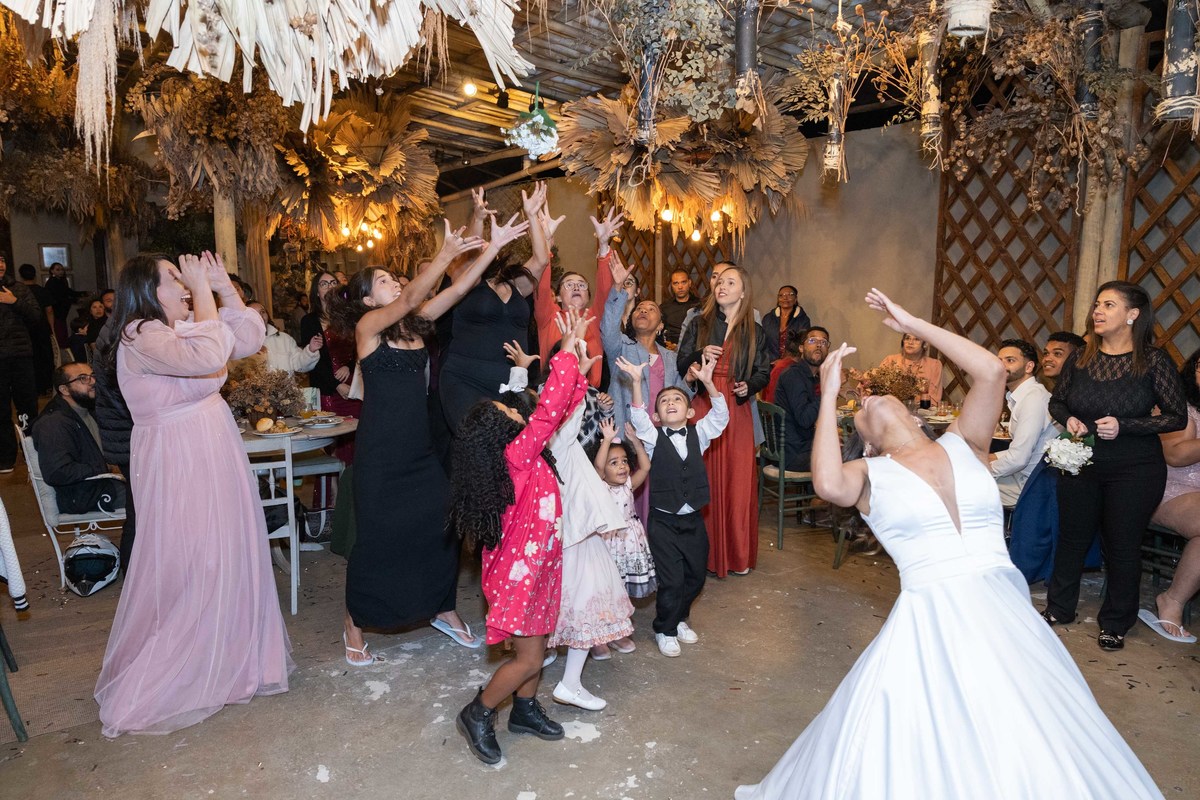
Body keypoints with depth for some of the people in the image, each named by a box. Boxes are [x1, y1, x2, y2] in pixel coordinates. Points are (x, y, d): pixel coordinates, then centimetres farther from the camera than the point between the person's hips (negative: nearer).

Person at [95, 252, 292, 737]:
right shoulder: (141, 337, -18)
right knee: (185, 567, 1)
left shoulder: (180, 329, 11)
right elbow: (207, 356, -35)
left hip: (213, 457, 9)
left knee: (229, 556, 17)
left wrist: (225, 287, 3)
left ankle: (229, 657, 36)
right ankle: (146, 689, 21)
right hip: (177, 464, -9)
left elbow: (249, 340, 10)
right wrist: (203, 291, -25)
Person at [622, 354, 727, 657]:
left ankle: (680, 618, 40)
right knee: (671, 580, 0)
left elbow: (720, 415, -10)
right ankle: (665, 630, 23)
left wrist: (707, 382, -25)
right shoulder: (653, 437, -3)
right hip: (664, 521, -3)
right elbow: (638, 418, -20)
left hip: (694, 519, 4)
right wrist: (636, 382, -33)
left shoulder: (698, 434, 4)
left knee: (696, 576, 15)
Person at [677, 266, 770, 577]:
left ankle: (738, 554, 15)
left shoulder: (754, 331, 9)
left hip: (737, 411, 0)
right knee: (705, 479, -2)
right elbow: (681, 365, 6)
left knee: (738, 480, 1)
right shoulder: (699, 325, 8)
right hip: (704, 408, 0)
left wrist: (749, 386, -10)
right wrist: (700, 355, -13)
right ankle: (706, 552, 10)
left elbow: (763, 372, 10)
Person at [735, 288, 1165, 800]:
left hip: (1004, 612, 3)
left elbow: (990, 372, -4)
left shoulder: (962, 445, 9)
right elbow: (828, 485, -21)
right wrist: (828, 395, -12)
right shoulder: (871, 476, 2)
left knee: (1036, 755, 4)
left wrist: (913, 325, 1)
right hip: (930, 622, -2)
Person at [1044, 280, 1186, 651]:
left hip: (1135, 471, -3)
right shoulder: (1079, 358, 0)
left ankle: (1115, 622, 28)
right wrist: (1069, 419, -9)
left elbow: (1178, 417, -7)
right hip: (1080, 466, 3)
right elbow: (1056, 401, 12)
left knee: (1122, 545, 9)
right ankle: (1059, 608, 32)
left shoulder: (1154, 361, -9)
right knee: (1071, 538, 14)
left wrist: (1124, 426, -20)